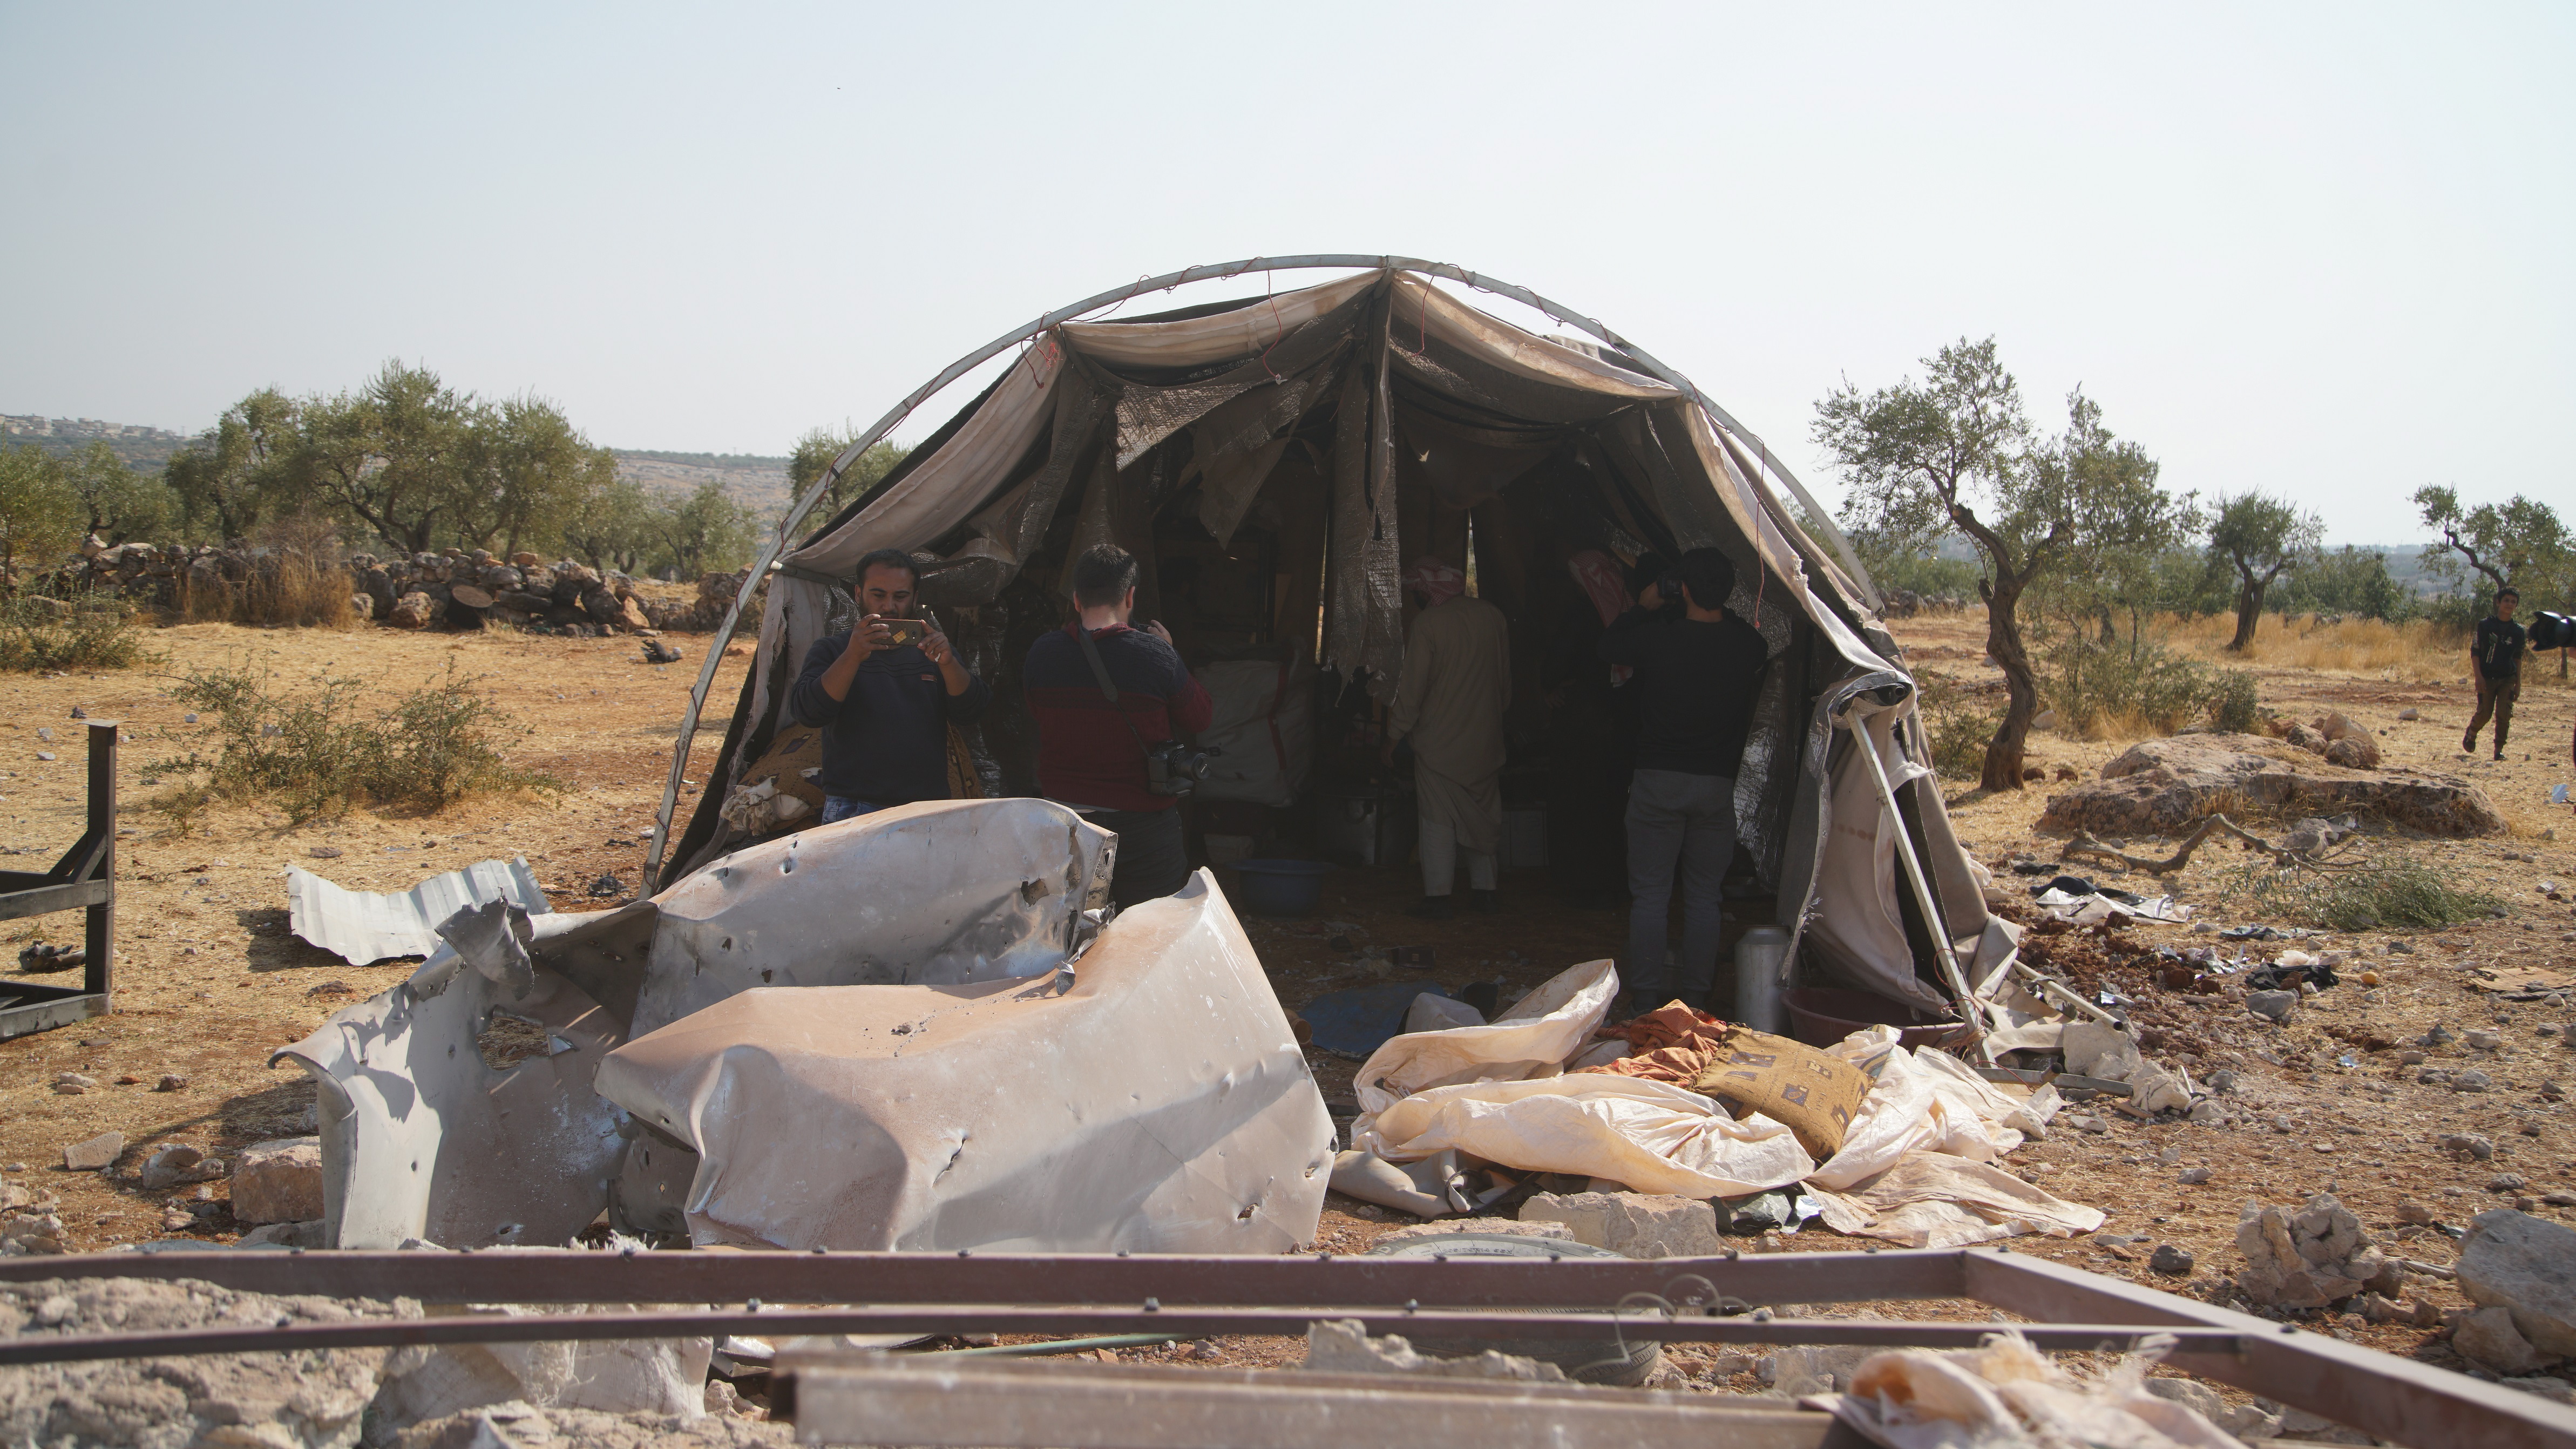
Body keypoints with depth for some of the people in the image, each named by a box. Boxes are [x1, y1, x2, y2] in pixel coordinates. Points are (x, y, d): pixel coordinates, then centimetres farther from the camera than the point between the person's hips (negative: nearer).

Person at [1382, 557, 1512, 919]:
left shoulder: (1428, 622, -13)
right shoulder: (1493, 616, 3)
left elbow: (1413, 688, -13)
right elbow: (1506, 682, 12)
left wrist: (1394, 736, -4)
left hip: (1439, 740, -5)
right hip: (1486, 738, 5)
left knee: (1438, 819, 0)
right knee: (1483, 814, 14)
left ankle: (1437, 898, -1)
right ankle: (1486, 890, 18)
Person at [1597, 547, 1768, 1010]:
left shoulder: (1657, 637, -14)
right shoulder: (1747, 644, -7)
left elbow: (1607, 647, 6)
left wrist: (1644, 607, 16)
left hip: (1658, 780, -2)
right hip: (1718, 784, 2)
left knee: (1650, 893, 6)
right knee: (1705, 896, 11)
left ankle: (1646, 998, 7)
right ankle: (1696, 996, 15)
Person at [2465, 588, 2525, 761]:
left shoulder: (2518, 631, 6)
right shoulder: (2485, 625, -3)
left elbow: (2518, 658, 14)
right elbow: (2475, 651, -3)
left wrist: (2518, 684, 11)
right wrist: (2478, 676, -12)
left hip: (2508, 679, 2)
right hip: (2487, 678, -2)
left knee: (2504, 715, -8)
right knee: (2484, 713, -2)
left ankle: (2499, 749, 2)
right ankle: (2471, 734, 29)